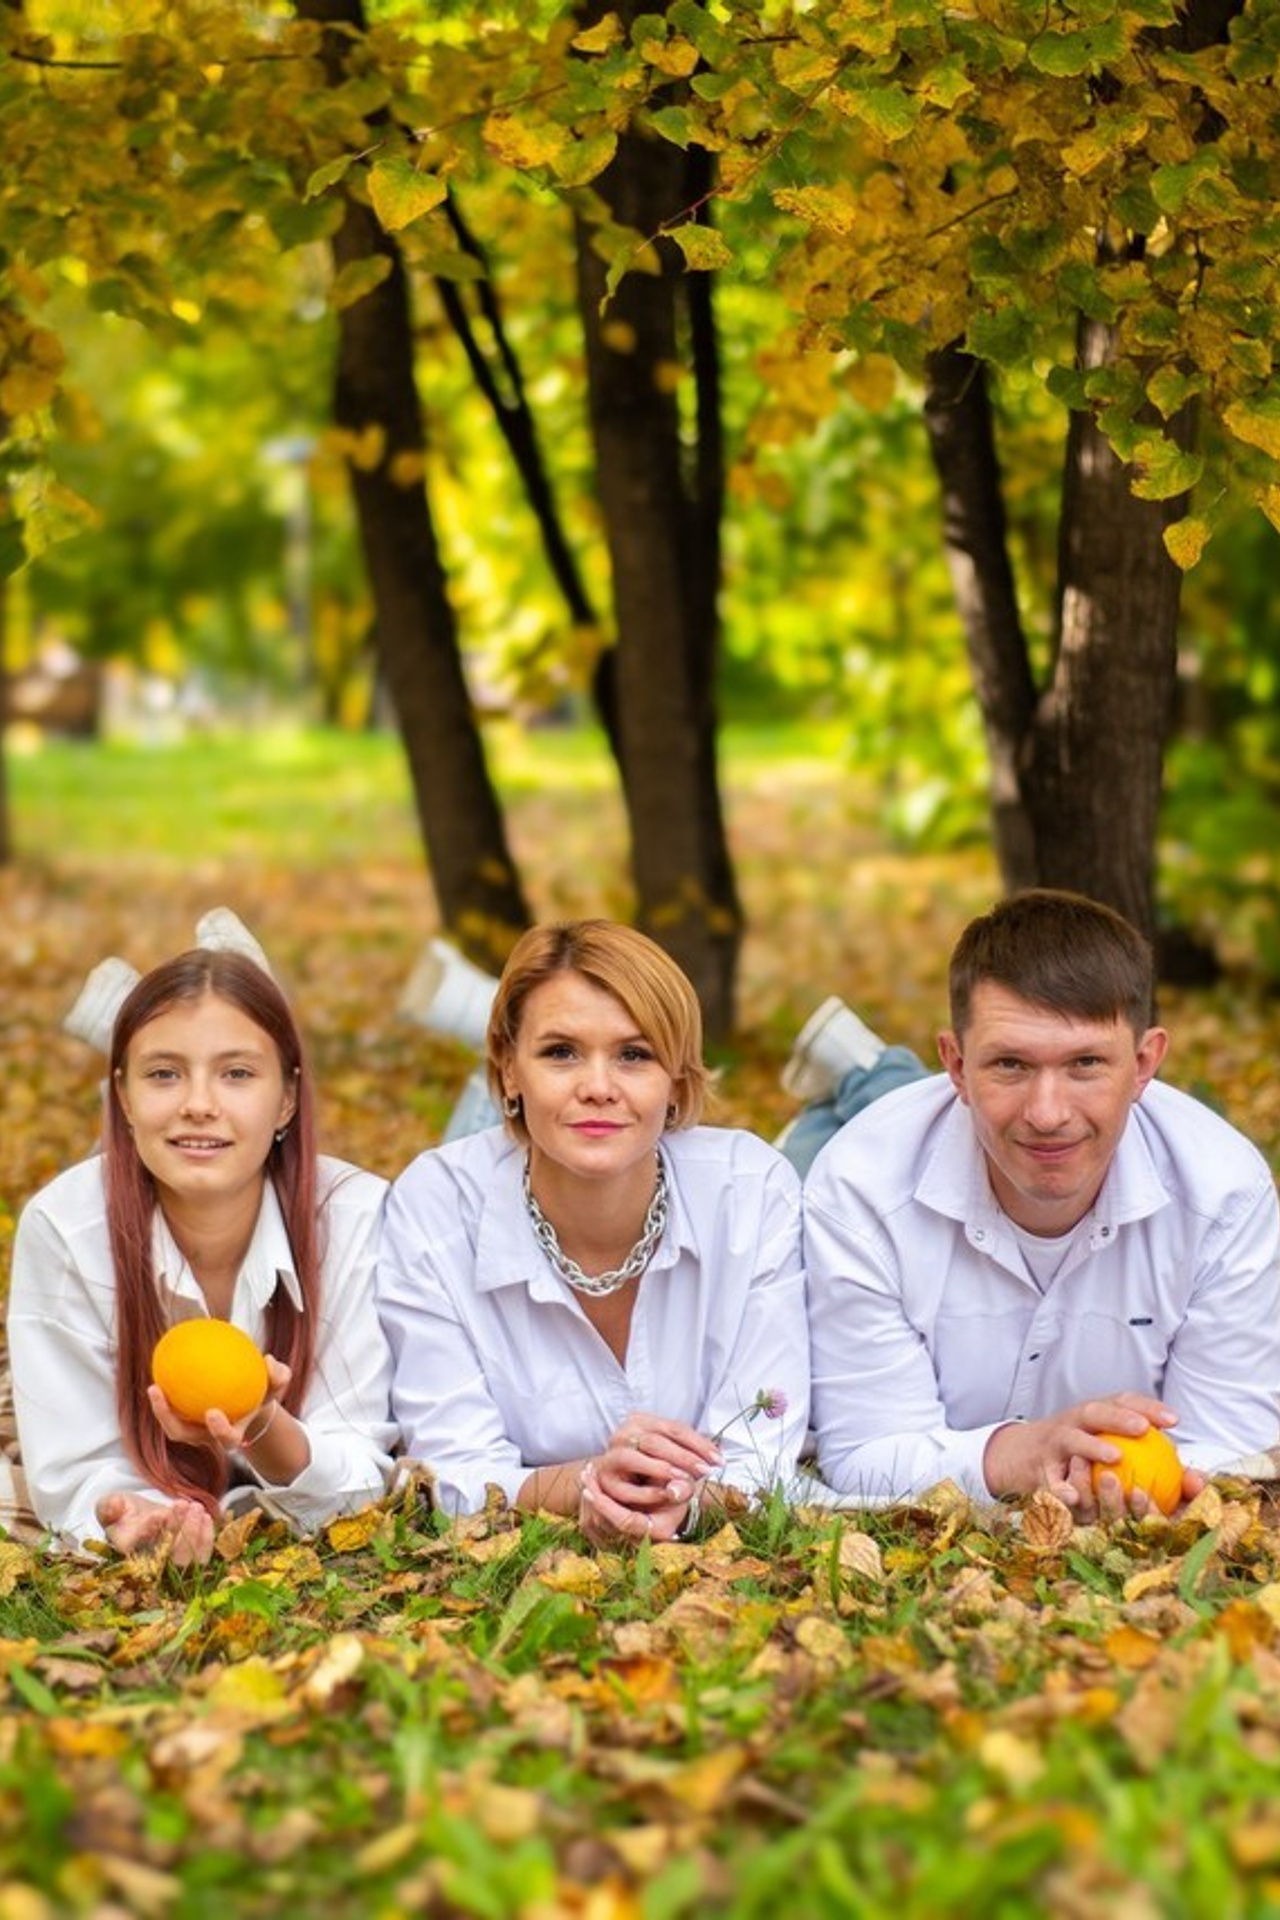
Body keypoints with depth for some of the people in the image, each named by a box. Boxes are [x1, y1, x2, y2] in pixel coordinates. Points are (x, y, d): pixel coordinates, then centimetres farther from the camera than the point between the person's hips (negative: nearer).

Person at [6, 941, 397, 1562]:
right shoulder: (61, 1228, -16)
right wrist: (139, 1520, -34)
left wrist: (264, 1430, -35)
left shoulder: (360, 1218, -17)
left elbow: (362, 1480, -14)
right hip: (134, 1577, 0)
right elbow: (75, 1478, -12)